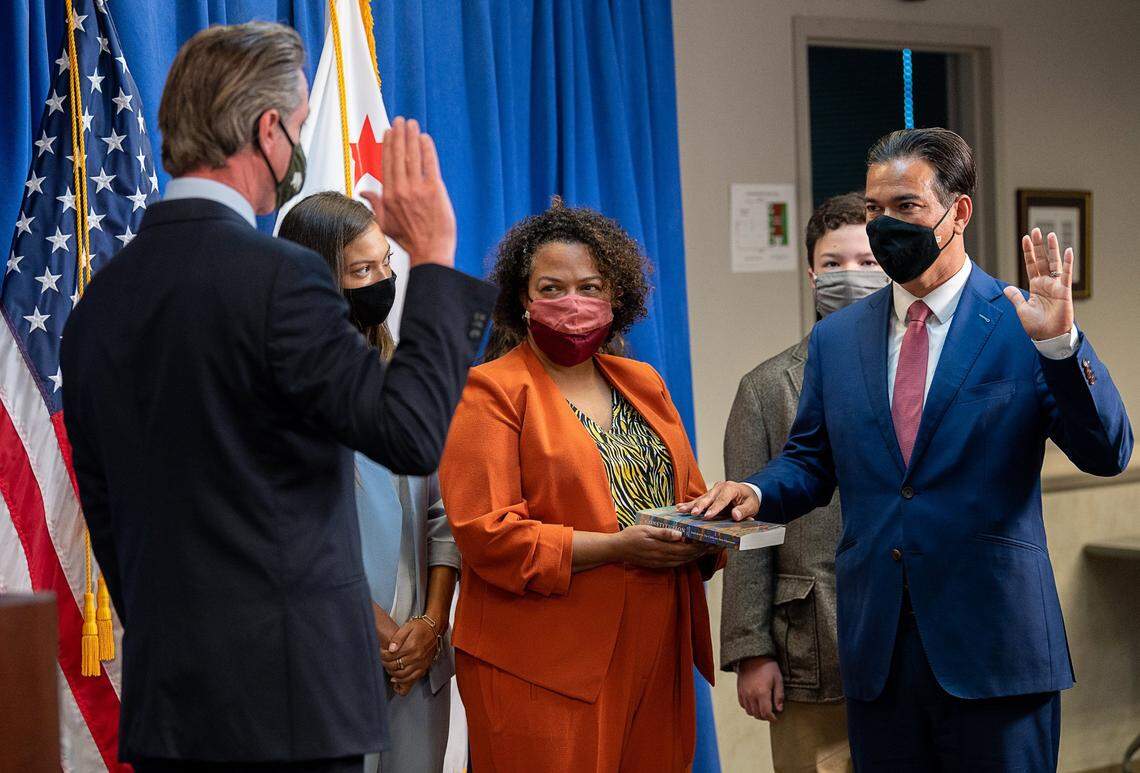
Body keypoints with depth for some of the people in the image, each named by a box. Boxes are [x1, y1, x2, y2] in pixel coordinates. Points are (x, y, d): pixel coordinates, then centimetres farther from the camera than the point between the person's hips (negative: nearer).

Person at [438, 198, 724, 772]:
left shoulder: (642, 383, 17)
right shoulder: (491, 392, -4)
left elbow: (689, 496, 21)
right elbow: (484, 531, -13)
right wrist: (614, 547, -19)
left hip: (653, 658, 6)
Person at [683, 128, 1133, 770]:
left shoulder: (1021, 324, -3)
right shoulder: (835, 338, 10)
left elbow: (1106, 453, -10)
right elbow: (812, 458, 16)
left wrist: (1060, 342, -24)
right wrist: (758, 493, -5)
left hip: (994, 646, -3)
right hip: (876, 647, 4)